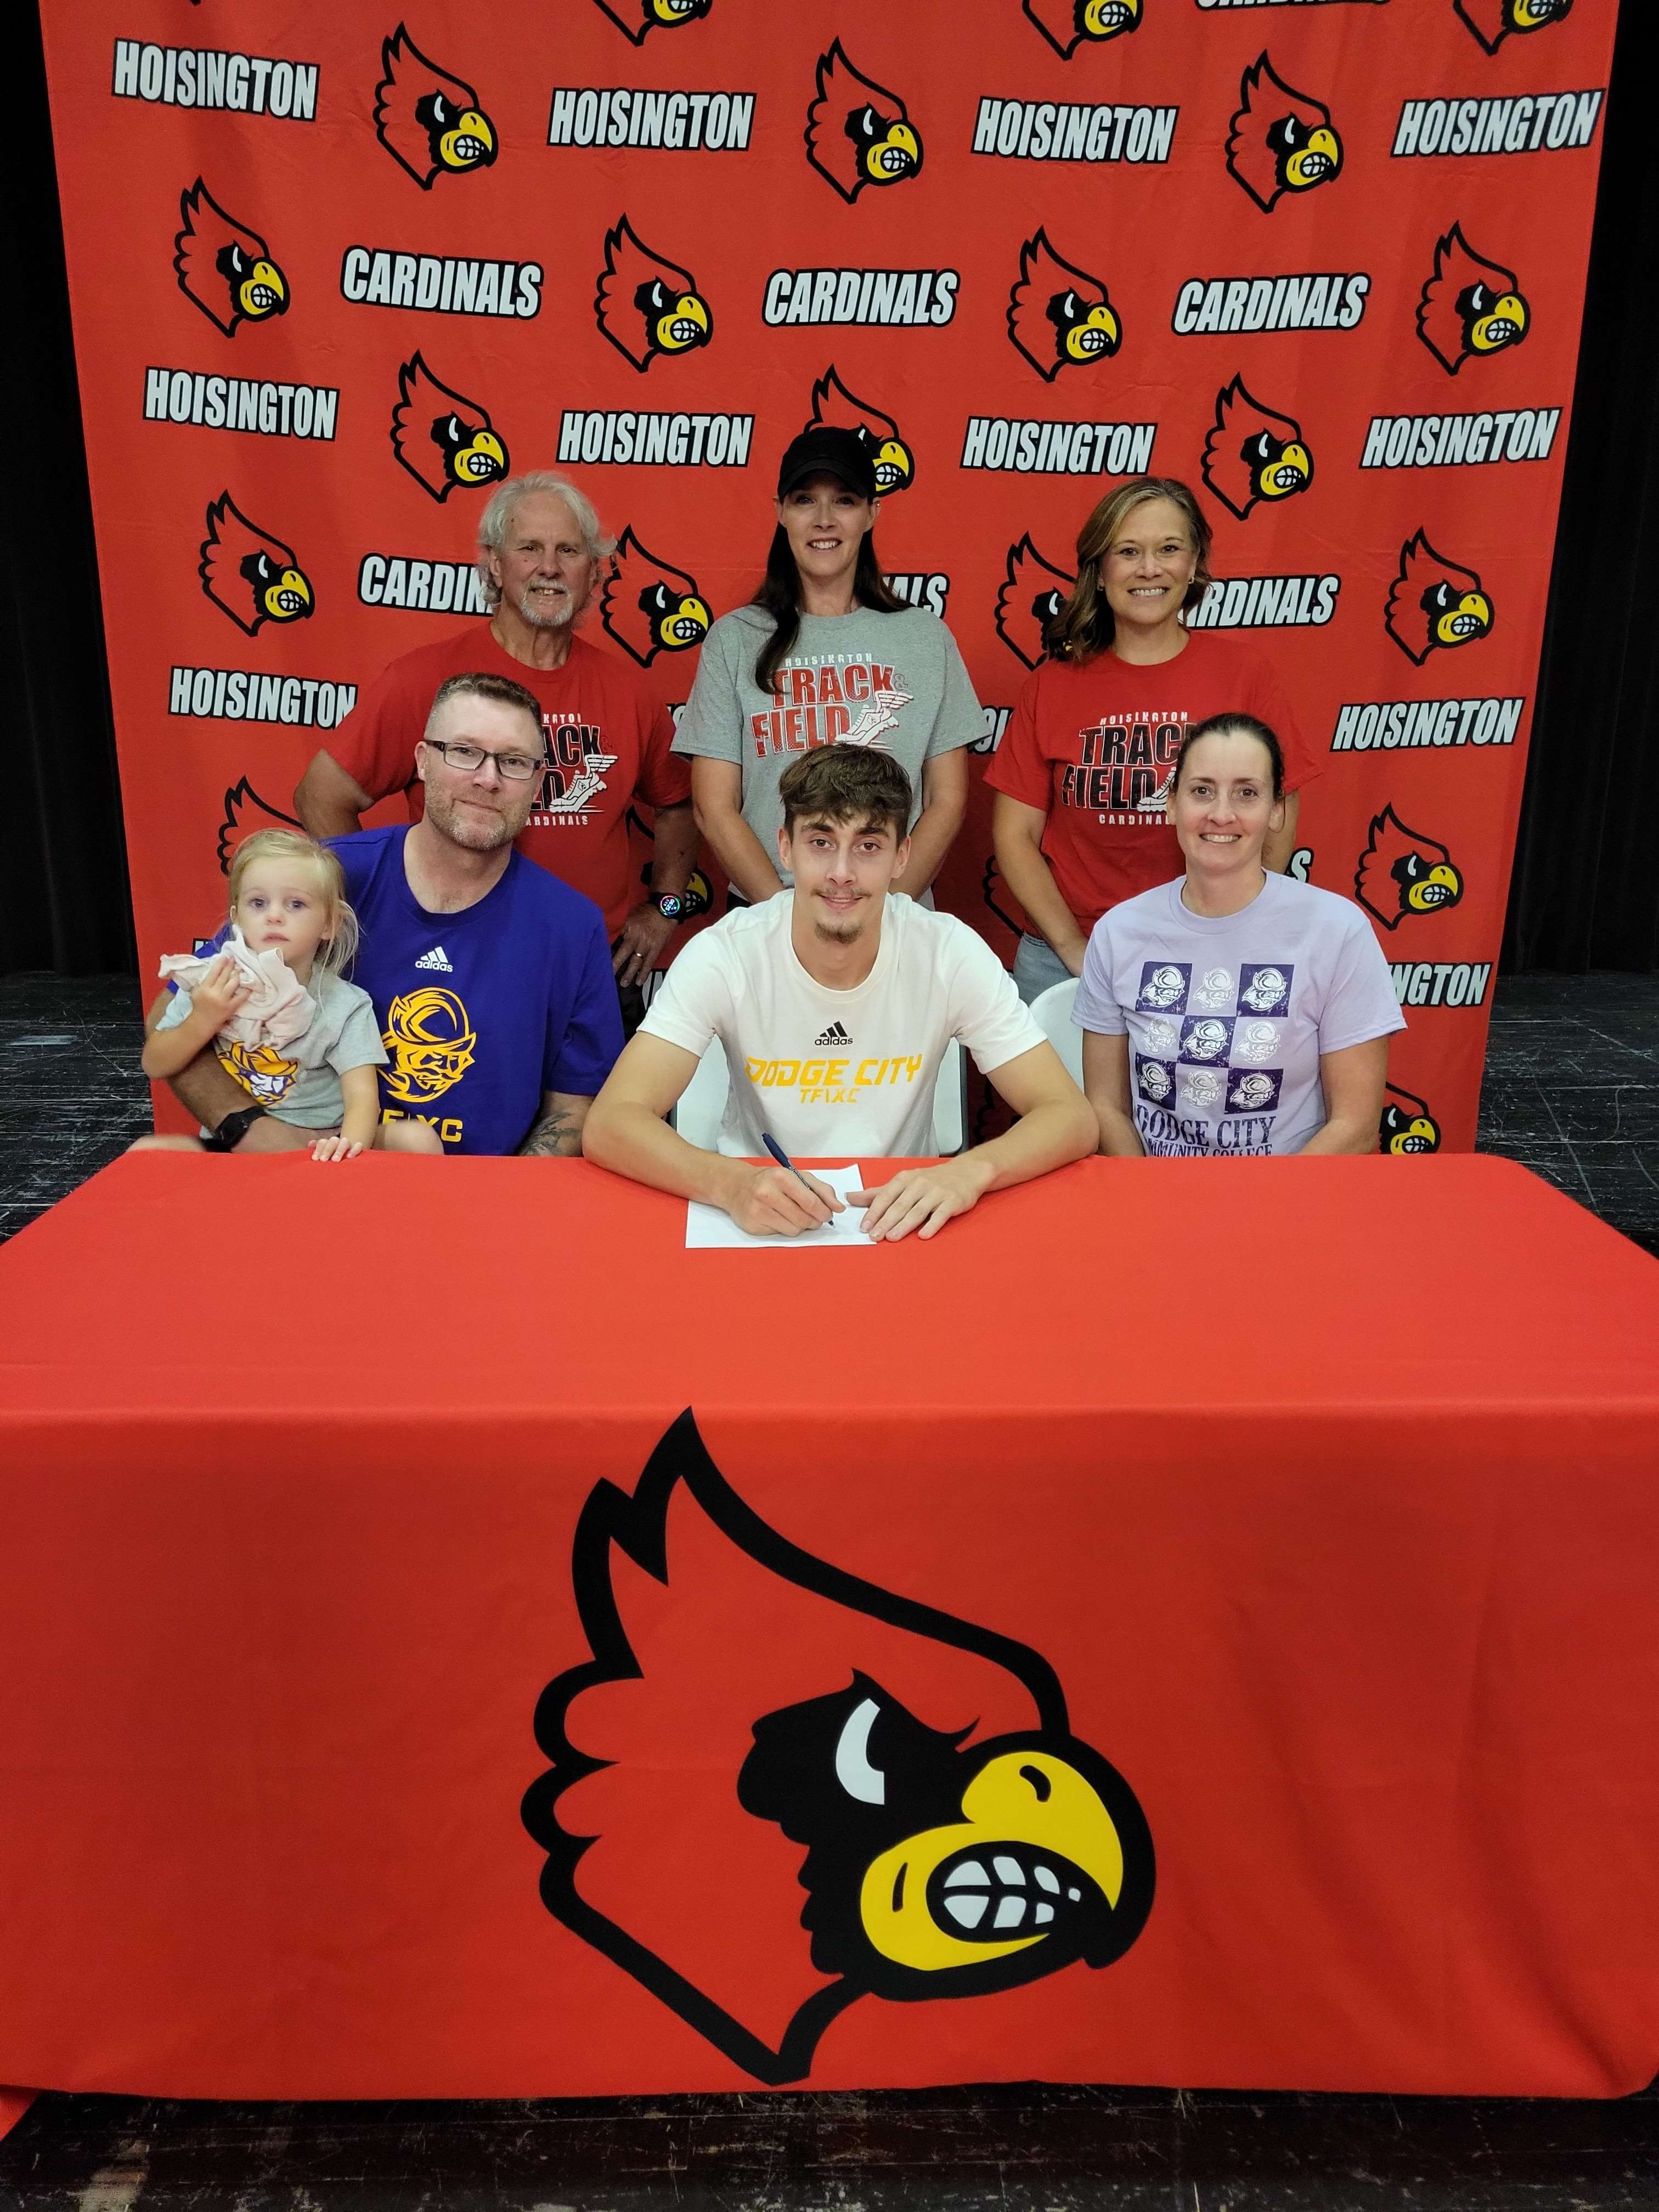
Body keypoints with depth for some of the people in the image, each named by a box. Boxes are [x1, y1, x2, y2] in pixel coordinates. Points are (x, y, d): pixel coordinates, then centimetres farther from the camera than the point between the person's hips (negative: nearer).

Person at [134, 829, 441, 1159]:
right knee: (144, 1151, -22)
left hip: (318, 1147, -3)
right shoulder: (210, 983, 0)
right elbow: (154, 1066, 6)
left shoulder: (345, 1006, -8)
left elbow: (363, 1096, -19)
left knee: (419, 1140, -26)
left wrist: (350, 1143, -42)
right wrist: (202, 1021, -14)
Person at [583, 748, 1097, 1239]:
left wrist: (972, 1169, -34)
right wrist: (733, 1183, -41)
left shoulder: (952, 954, -13)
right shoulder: (723, 956, -15)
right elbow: (608, 1125, -22)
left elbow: (1072, 1117, -13)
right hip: (757, 1219, -1)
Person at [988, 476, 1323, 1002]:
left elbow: (1276, 829, 1)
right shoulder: (1052, 685, 1)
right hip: (1065, 960, 1)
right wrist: (1073, 946, -8)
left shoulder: (1242, 672, 0)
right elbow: (1015, 833, -1)